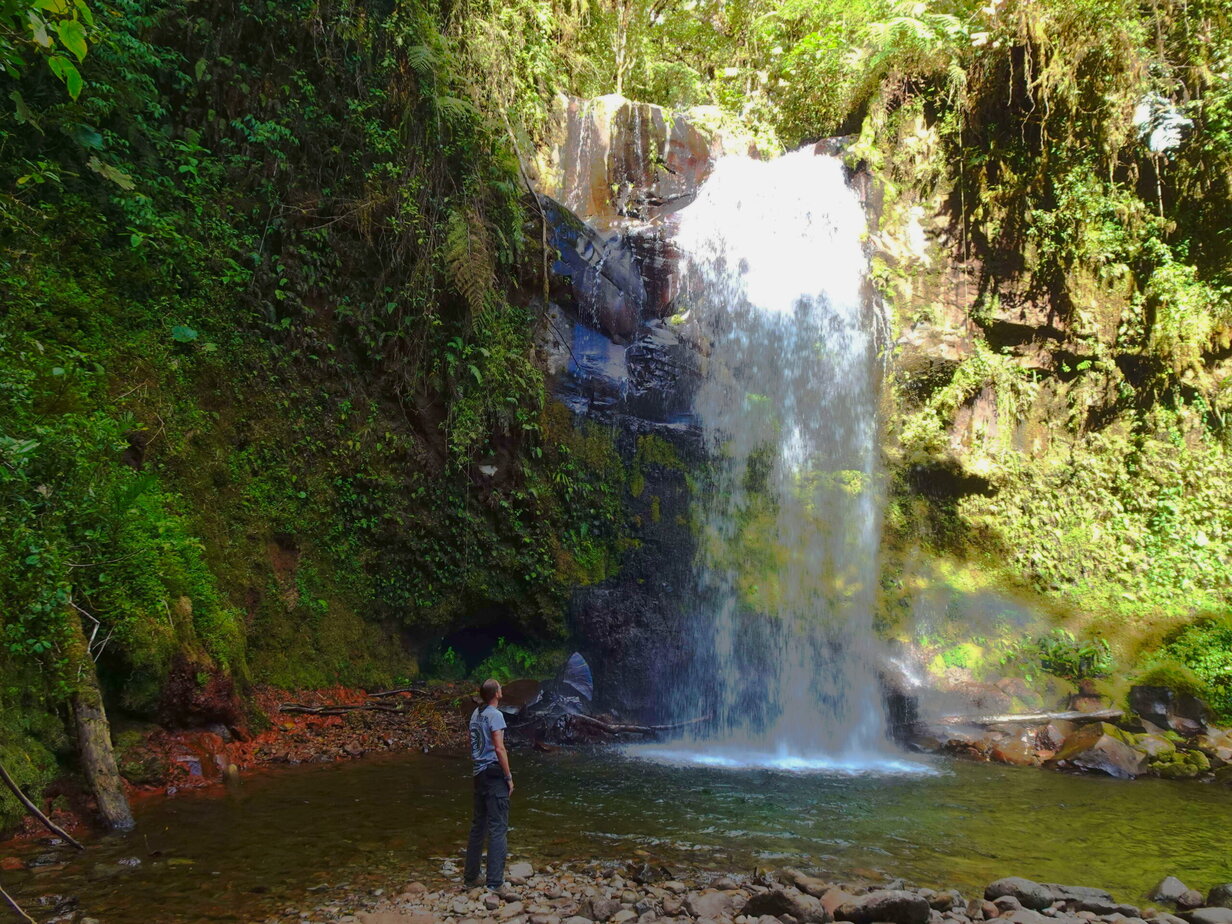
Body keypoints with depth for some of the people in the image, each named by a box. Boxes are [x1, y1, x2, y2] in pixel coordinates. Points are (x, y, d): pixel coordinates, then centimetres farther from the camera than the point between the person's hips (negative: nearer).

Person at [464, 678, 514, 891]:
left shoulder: (475, 714, 11)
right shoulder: (495, 715, -13)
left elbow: (475, 746, 14)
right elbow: (499, 748, -17)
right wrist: (509, 777, -11)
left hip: (479, 774, 8)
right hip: (494, 773, -8)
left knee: (478, 825, 15)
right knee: (498, 827, -4)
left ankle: (471, 876, 22)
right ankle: (495, 881, -4)